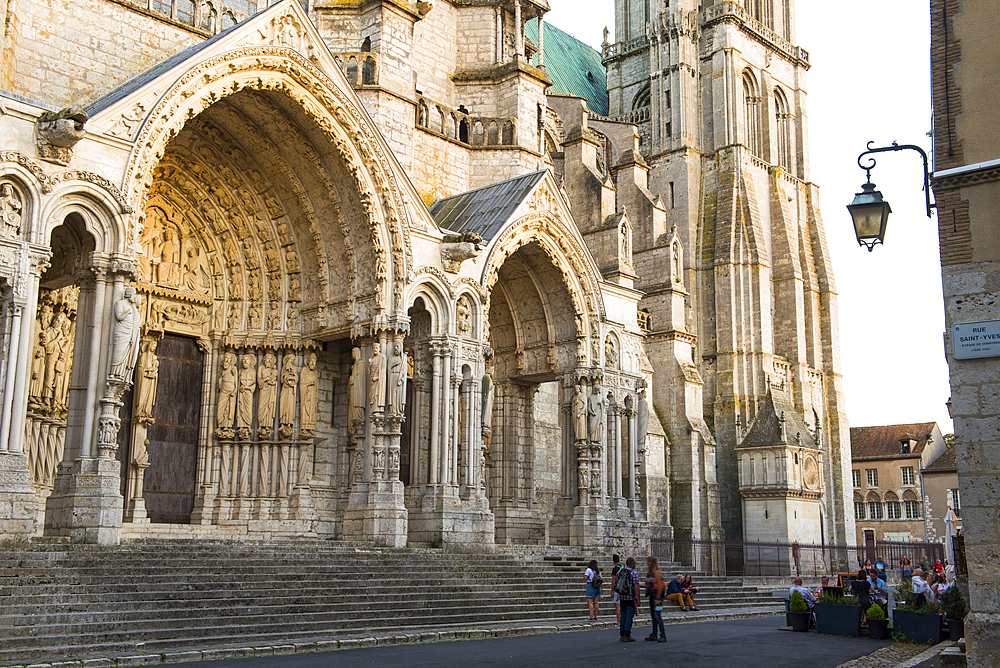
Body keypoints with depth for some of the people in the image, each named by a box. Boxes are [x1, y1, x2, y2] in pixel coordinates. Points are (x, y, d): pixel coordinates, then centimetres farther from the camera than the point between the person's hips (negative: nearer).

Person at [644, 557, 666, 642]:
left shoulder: (657, 572, -13)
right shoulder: (649, 572, 15)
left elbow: (660, 586, -17)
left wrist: (658, 599, -20)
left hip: (657, 596, -9)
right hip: (651, 597, 9)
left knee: (657, 615, -13)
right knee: (653, 615, 12)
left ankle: (663, 635, -12)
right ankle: (654, 635, 19)